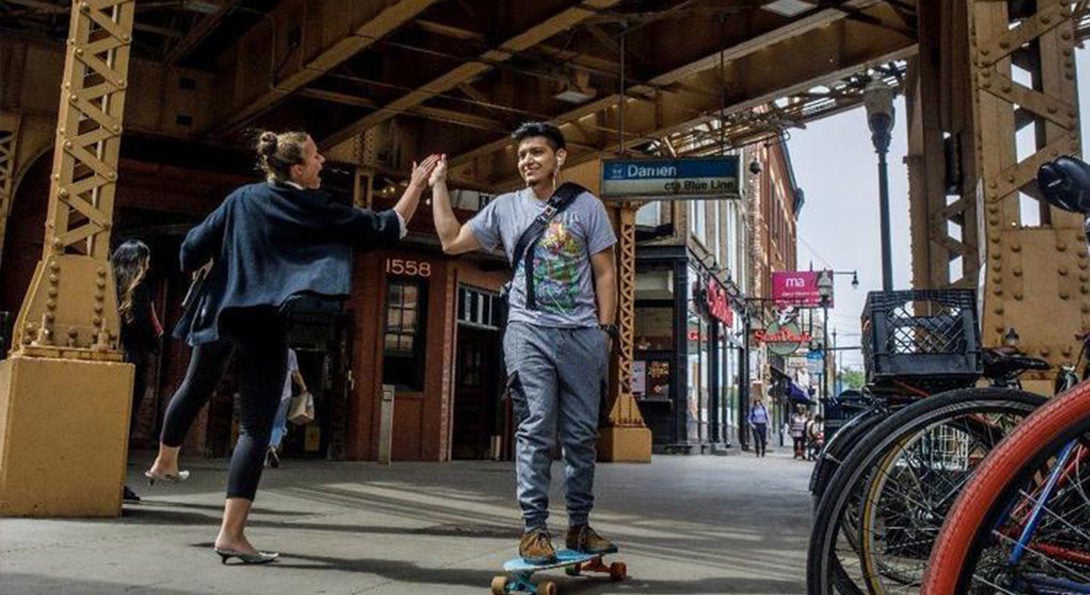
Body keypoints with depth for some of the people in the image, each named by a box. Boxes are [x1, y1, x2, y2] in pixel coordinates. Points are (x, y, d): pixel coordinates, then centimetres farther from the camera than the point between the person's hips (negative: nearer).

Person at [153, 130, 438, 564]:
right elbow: (385, 229, -7)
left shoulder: (241, 199, 5)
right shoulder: (317, 209, -6)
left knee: (195, 387, 30)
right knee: (255, 428, -4)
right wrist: (418, 184, 1)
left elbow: (193, 249, 5)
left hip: (219, 313, 6)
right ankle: (231, 534, -11)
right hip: (263, 324, -5)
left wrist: (202, 268, 28)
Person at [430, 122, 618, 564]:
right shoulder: (505, 208, 11)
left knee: (582, 434, 5)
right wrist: (438, 186, 13)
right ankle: (534, 528, -2)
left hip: (583, 333, 1)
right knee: (536, 432, -7)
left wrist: (605, 330, 0)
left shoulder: (587, 206, 8)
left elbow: (604, 274, 7)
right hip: (529, 332, 0)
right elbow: (451, 241, 14)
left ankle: (579, 526, 15)